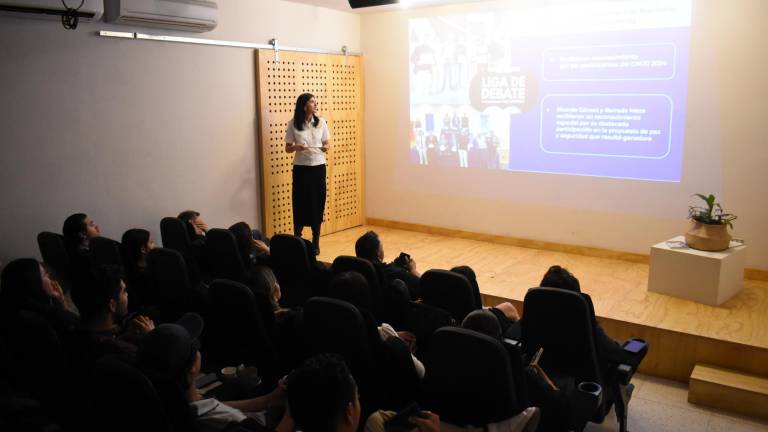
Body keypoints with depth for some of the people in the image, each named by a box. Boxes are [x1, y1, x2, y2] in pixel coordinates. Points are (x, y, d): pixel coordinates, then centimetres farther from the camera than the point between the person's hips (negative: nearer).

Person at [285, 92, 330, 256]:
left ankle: (316, 243, 15)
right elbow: (287, 148, 2)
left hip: (318, 167, 2)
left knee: (318, 204, 3)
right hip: (301, 168, -2)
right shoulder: (293, 124, -4)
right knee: (300, 204, -1)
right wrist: (296, 147, -19)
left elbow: (326, 144, 11)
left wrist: (326, 148, -11)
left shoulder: (321, 122, 3)